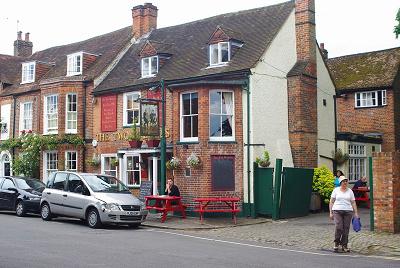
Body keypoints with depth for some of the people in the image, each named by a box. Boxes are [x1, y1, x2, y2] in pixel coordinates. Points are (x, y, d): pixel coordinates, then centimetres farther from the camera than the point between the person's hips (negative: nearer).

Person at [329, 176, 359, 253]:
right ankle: (336, 243, 6)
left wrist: (356, 213, 4)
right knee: (338, 227, -14)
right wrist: (331, 212, -1)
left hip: (348, 211, 2)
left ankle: (344, 245, 12)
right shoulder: (336, 190, 5)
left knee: (346, 229, 0)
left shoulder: (350, 191, 10)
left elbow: (353, 203, 11)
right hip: (337, 211, -2)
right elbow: (331, 202, 5)